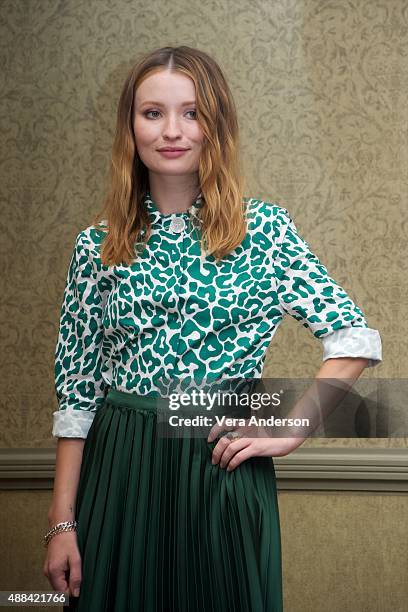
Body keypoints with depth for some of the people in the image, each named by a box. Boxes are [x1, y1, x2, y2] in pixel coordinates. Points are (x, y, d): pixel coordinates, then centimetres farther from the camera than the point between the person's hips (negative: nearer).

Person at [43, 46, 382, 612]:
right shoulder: (98, 245, 2)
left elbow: (355, 338, -2)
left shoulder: (264, 229, -3)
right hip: (119, 471, 2)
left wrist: (290, 431, -9)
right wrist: (62, 521, 1)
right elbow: (78, 390, 3)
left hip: (224, 468, -1)